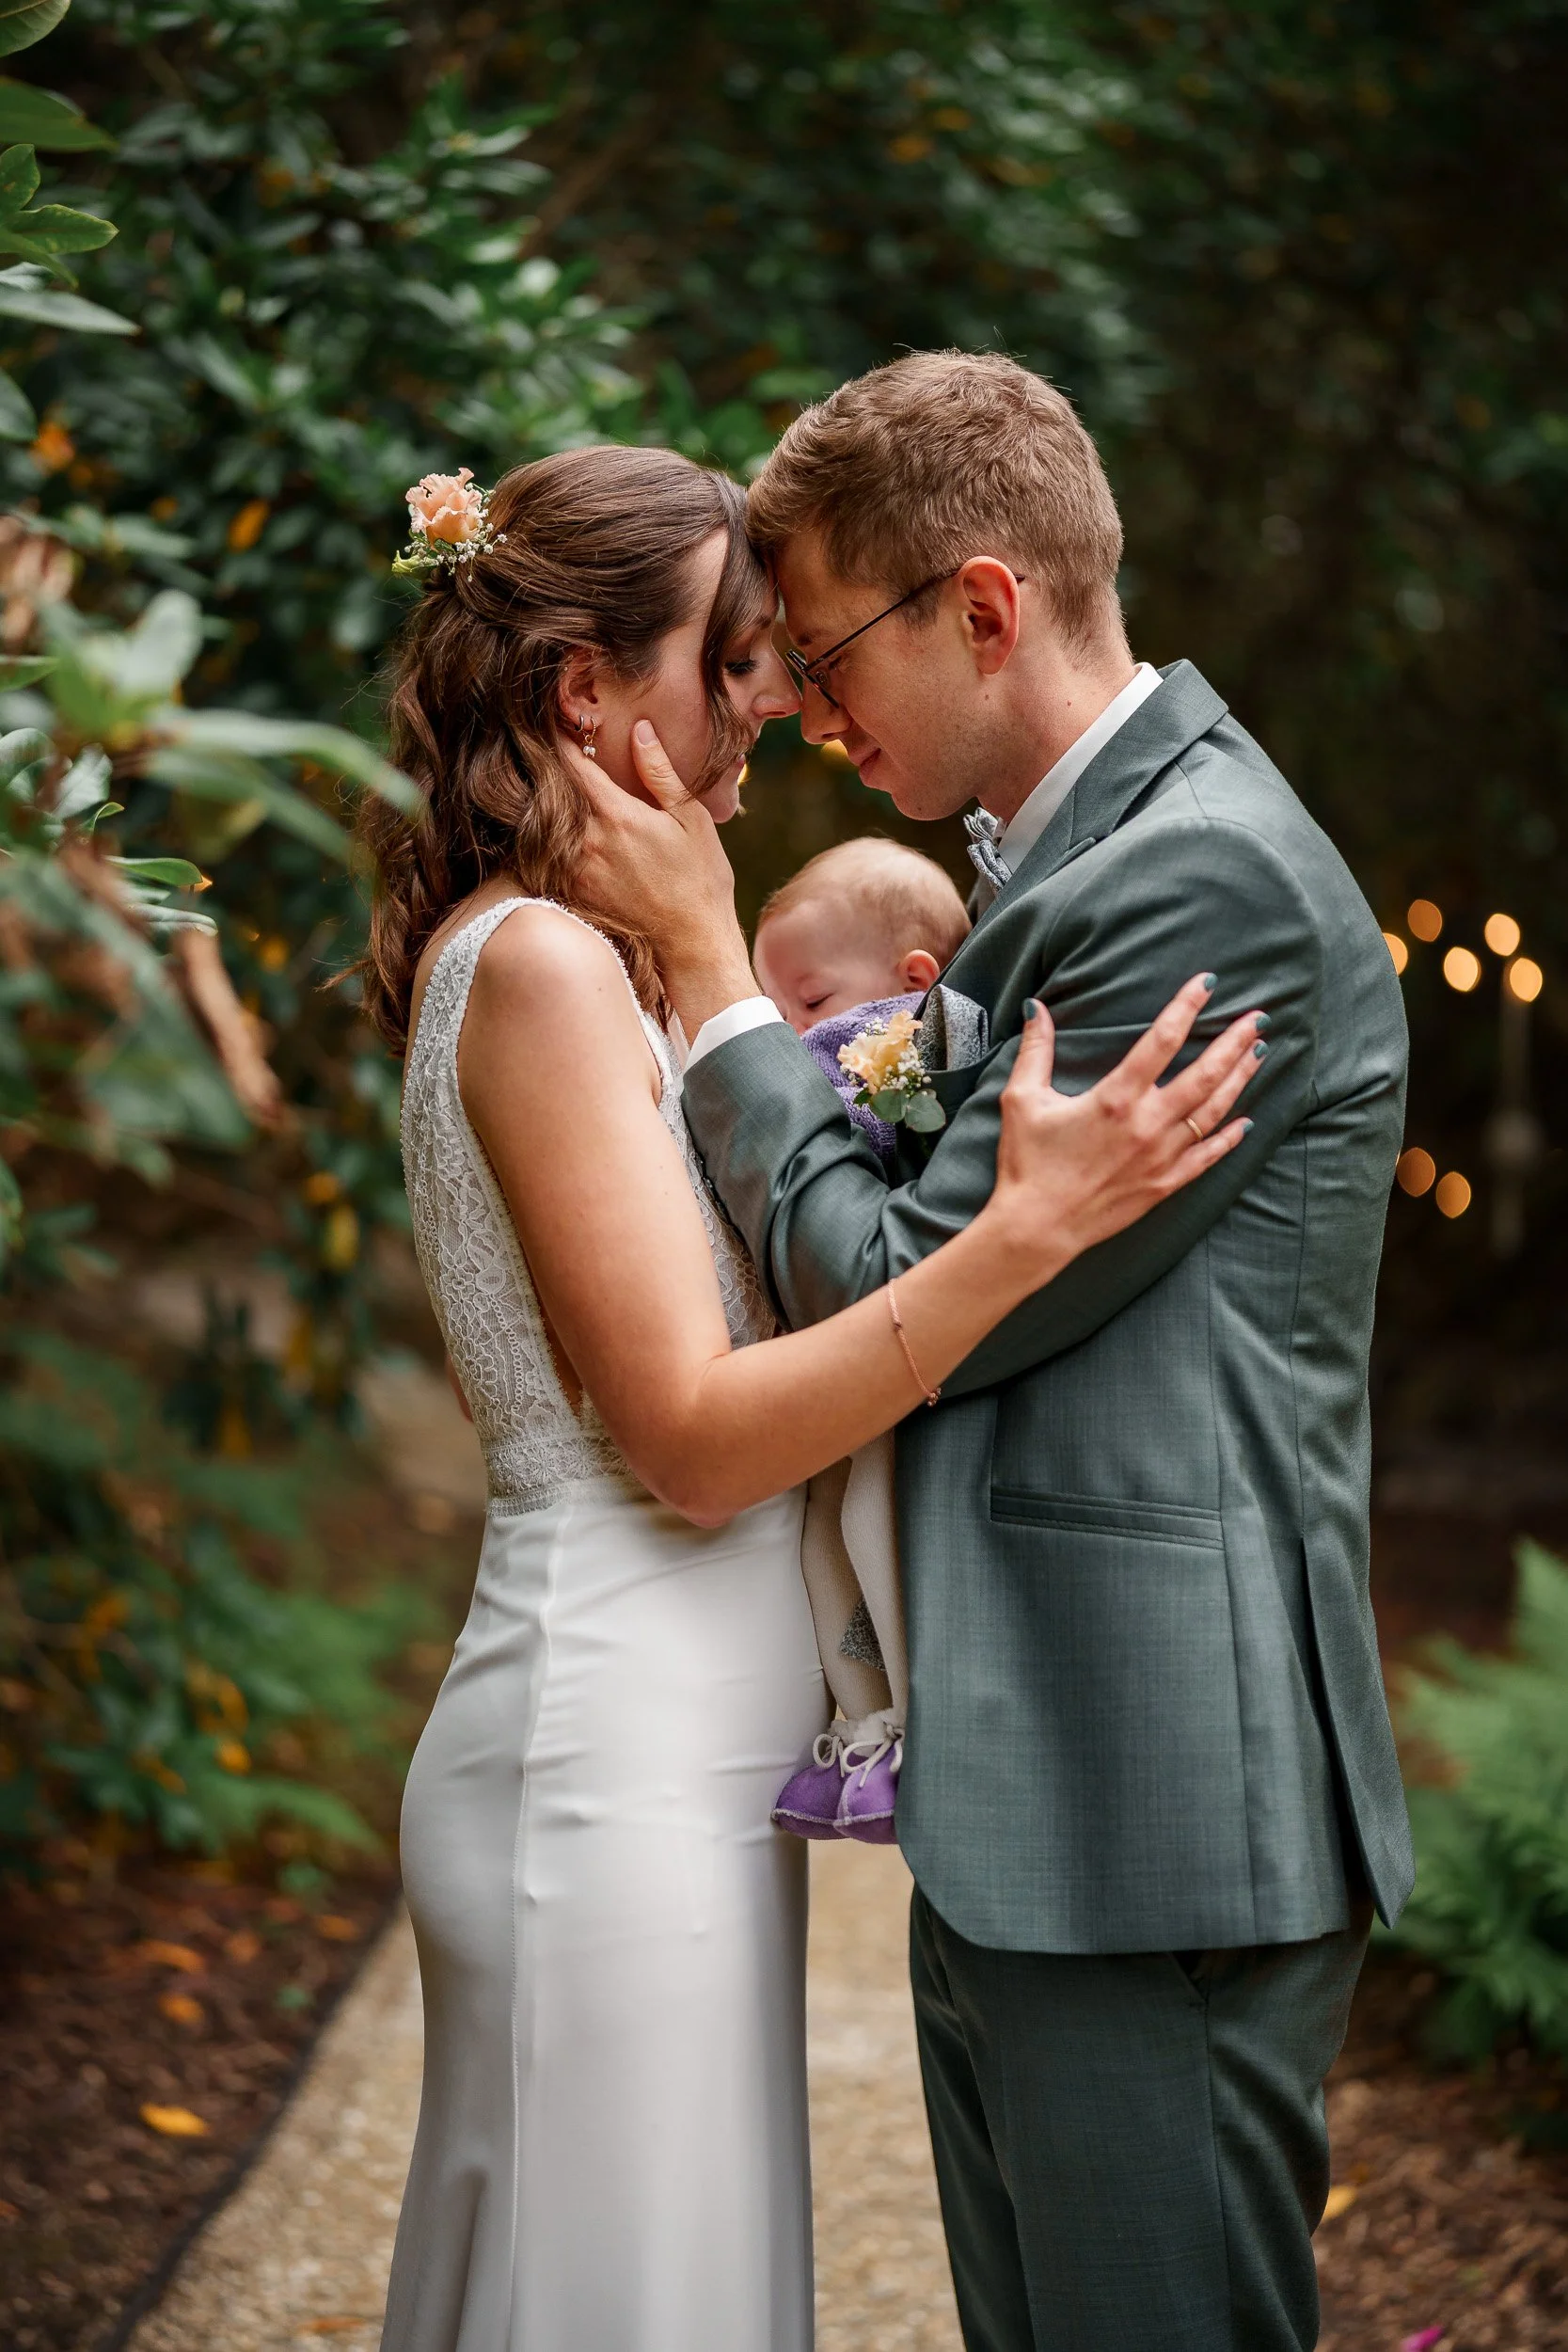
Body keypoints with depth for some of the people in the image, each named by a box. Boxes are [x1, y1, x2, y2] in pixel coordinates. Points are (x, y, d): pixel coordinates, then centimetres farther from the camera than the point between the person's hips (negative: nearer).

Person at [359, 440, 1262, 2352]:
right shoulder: (541, 967, -17)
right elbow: (693, 1440, -20)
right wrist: (1030, 1222, -25)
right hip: (620, 1778, -10)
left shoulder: (597, 957, 13)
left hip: (679, 1769, 10)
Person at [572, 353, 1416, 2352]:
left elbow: (917, 1304, -15)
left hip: (1153, 1832, -10)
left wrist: (708, 969, -8)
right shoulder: (1084, 854, 15)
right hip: (1030, 1822, 10)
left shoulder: (1208, 877, -17)